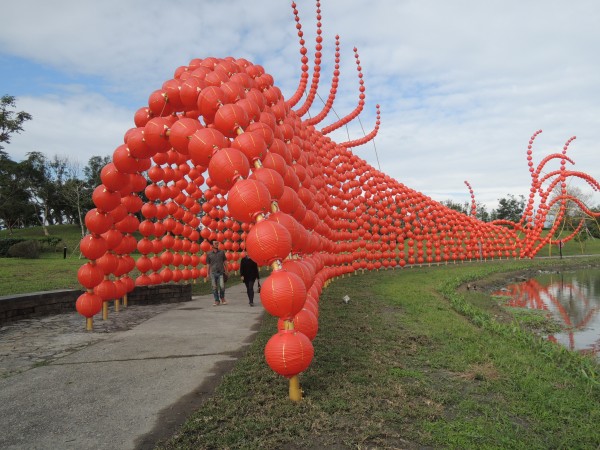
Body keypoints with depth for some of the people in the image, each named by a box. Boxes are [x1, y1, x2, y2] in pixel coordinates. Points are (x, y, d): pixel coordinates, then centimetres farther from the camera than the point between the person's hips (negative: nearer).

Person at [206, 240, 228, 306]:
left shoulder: (222, 252, 7)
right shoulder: (209, 254, 6)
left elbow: (224, 263, 12)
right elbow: (208, 265, 10)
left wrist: (226, 271, 7)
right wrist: (208, 274, 8)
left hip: (221, 272, 0)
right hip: (213, 273, 0)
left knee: (222, 286, -7)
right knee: (214, 288, 2)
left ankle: (222, 298, 18)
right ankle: (217, 301, 13)